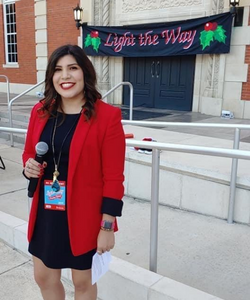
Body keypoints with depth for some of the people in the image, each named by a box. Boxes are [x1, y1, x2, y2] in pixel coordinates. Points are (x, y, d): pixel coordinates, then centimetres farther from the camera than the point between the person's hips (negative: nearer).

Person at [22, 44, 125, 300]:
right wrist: (29, 166, -10)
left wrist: (107, 226, -13)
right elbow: (28, 153, 14)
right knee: (44, 277, 23)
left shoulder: (107, 116, -16)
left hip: (84, 216, -5)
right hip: (46, 214, 5)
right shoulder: (40, 112, 0)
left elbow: (113, 178, -14)